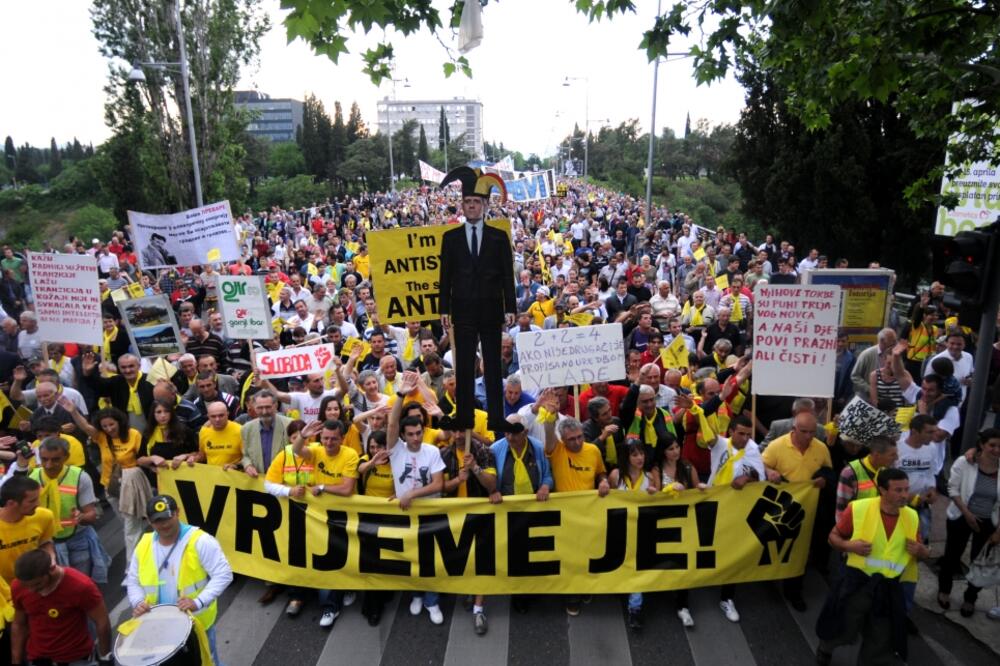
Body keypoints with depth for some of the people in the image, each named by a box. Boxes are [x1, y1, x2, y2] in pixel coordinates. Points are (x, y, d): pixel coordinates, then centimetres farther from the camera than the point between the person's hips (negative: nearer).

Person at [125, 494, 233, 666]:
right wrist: (138, 602, -10)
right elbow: (133, 581, 10)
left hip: (197, 621, -4)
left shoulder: (200, 541, -19)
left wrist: (198, 602, -31)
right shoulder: (144, 545, -1)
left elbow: (223, 574, -21)